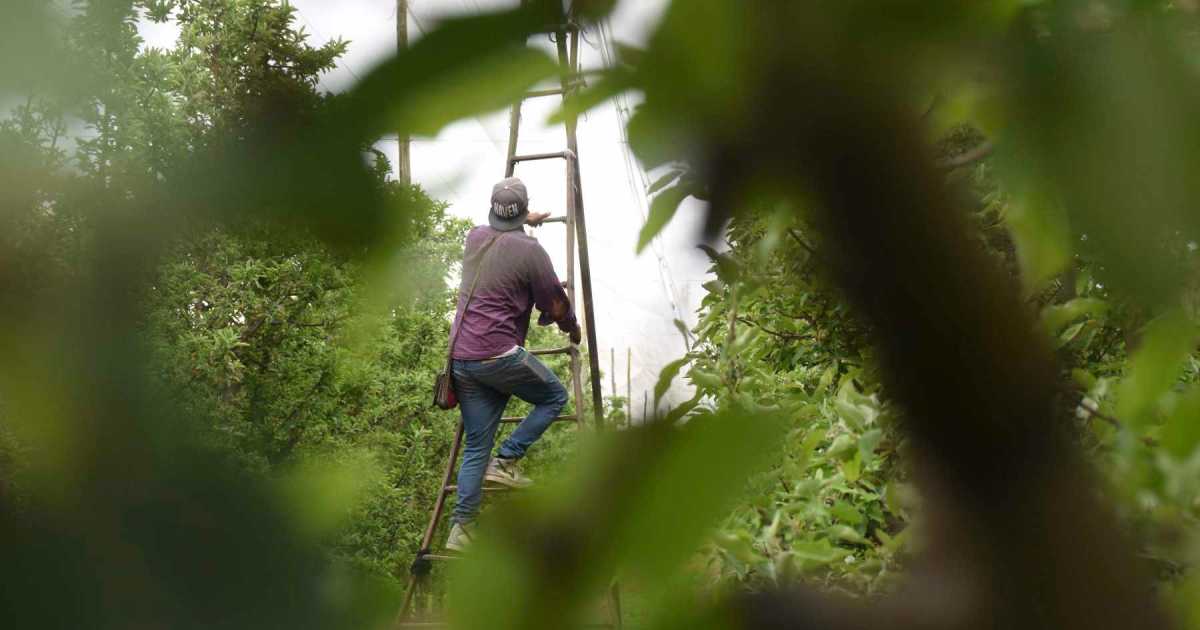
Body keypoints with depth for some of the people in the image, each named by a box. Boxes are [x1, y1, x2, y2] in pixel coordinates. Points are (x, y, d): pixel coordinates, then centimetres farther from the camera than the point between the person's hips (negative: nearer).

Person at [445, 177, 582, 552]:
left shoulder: (475, 238, 12)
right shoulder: (530, 250, -7)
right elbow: (556, 305, 1)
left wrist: (526, 222, 56)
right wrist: (572, 329, 22)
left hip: (461, 358, 6)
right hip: (500, 355, -6)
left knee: (476, 447, 9)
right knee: (554, 397, 15)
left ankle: (462, 528, 2)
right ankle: (506, 460, 1)